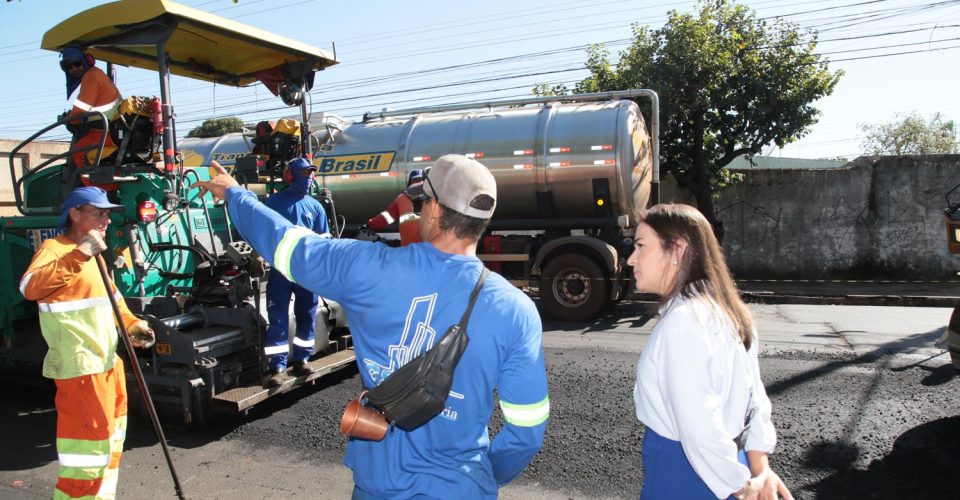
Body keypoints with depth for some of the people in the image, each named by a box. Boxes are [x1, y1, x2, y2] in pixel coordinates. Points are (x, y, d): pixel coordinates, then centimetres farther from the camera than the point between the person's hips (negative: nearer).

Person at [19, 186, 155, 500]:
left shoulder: (92, 254, 17)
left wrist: (132, 324, 9)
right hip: (80, 364, -10)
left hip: (106, 359, 10)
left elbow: (110, 296, 25)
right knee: (91, 437, -8)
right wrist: (78, 255, -41)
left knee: (111, 432, 21)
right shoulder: (55, 248, -13)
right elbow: (30, 288, -33)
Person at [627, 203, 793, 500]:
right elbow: (753, 393, 4)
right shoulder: (724, 311, 4)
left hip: (682, 469, -8)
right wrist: (760, 470, 0)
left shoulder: (682, 321, -25)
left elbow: (700, 428, -25)